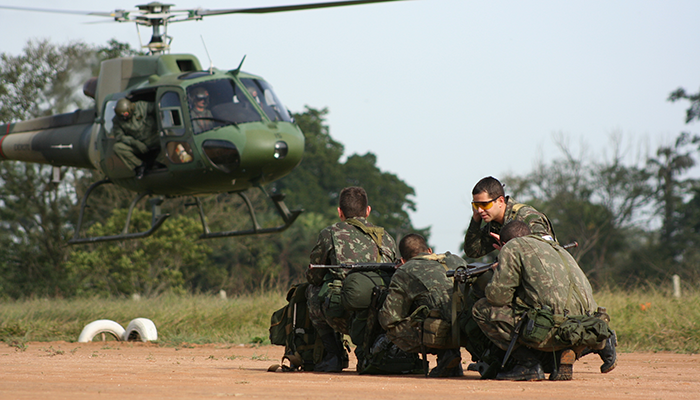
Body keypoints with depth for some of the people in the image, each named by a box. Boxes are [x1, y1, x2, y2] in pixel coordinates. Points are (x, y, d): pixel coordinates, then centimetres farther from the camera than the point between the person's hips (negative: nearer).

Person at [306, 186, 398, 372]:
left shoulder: (330, 234, 13)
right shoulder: (386, 238, 21)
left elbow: (313, 277, 22)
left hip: (343, 318, -3)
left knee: (312, 291, 26)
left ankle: (334, 355, 15)